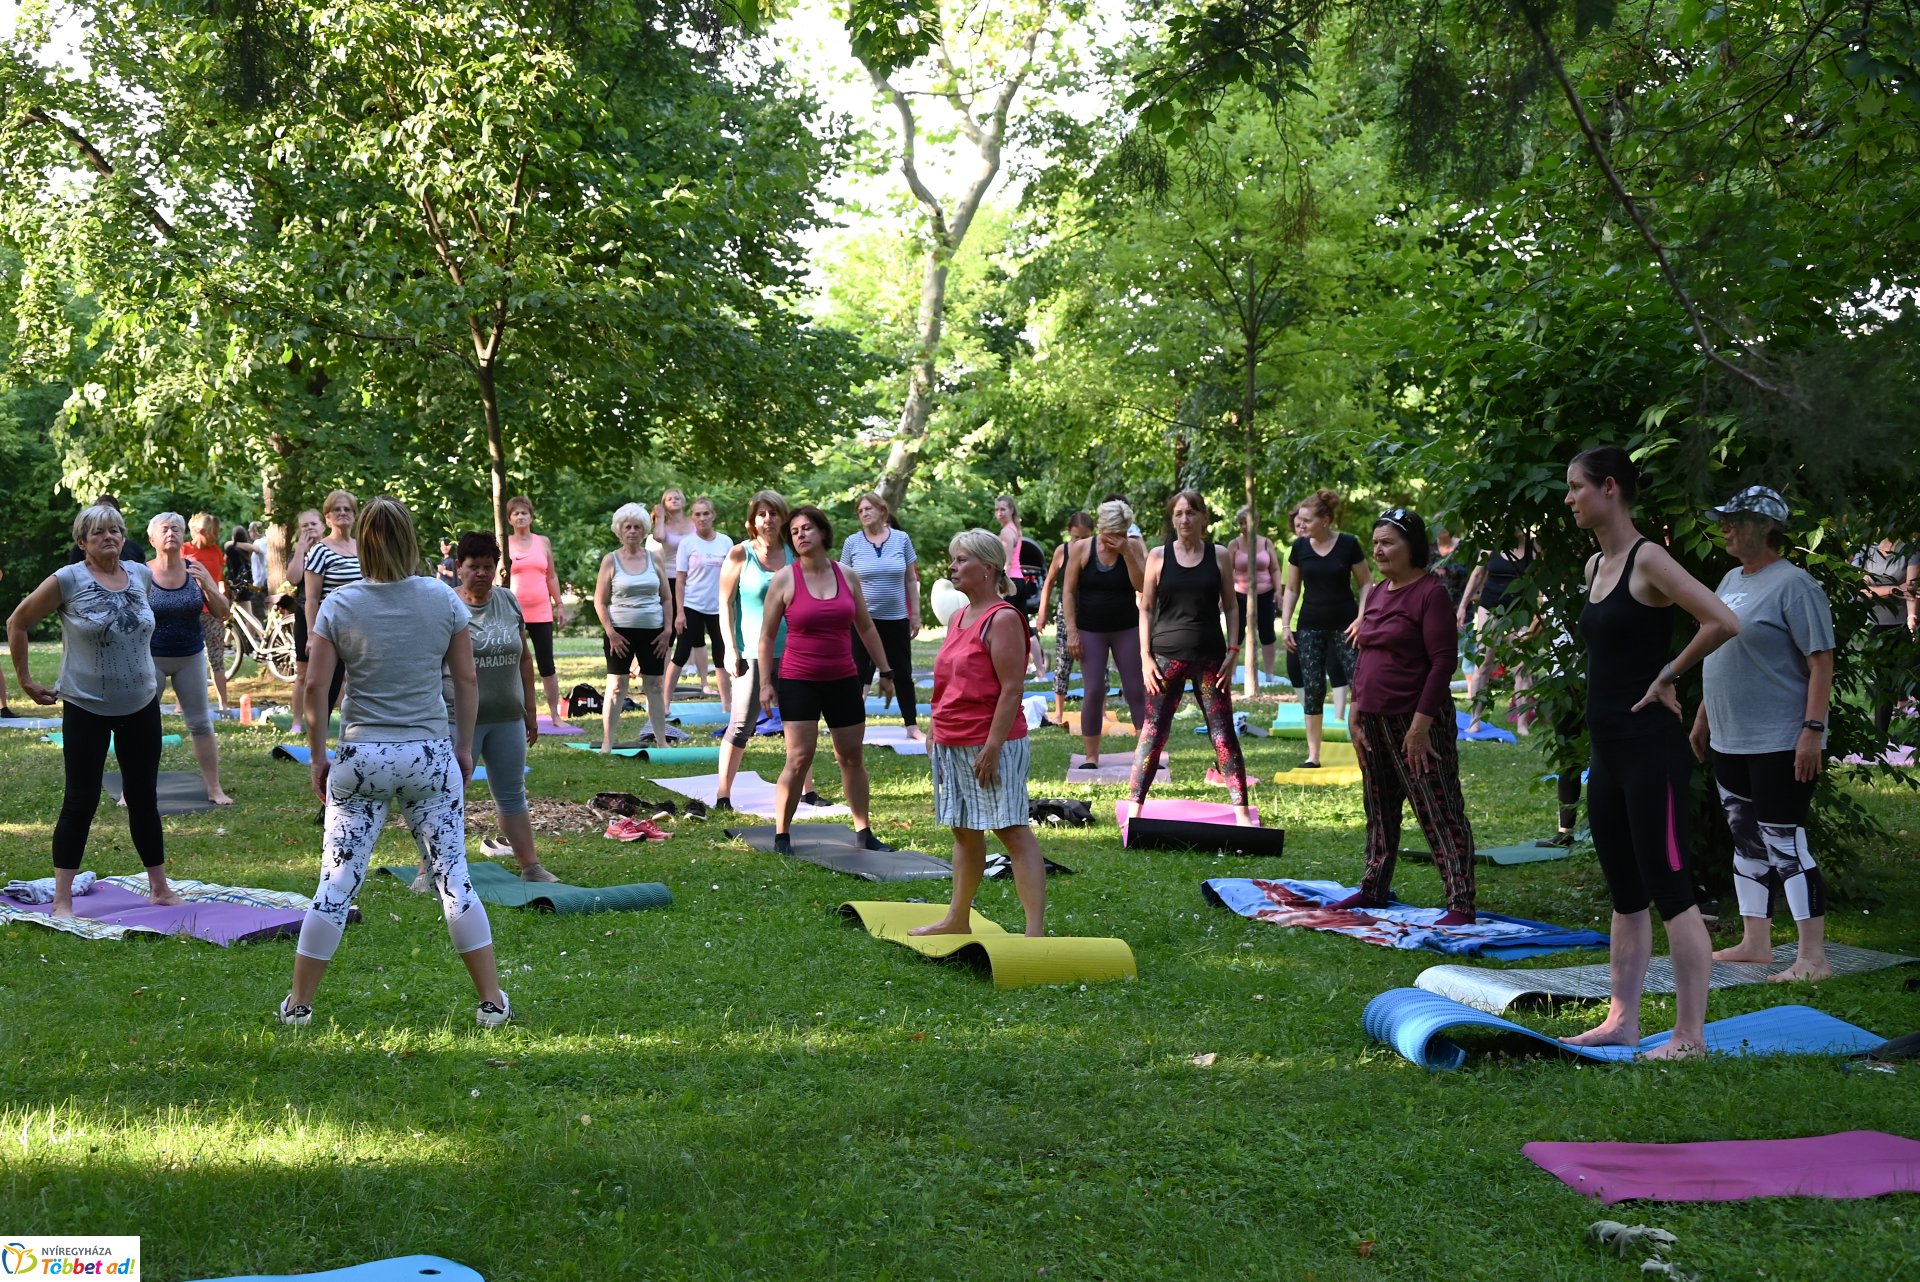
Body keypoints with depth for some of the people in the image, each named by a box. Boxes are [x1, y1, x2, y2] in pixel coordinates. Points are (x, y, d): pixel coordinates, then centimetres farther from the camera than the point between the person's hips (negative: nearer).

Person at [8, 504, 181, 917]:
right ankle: (62, 901, 7)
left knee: (144, 798, 12)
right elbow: (17, 623, -1)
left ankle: (159, 888, 23)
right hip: (86, 710, -4)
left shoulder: (141, 575, 2)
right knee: (80, 802, 0)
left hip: (141, 707, 4)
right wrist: (25, 680, 0)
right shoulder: (67, 581, -11)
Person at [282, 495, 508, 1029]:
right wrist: (464, 746, 14)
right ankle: (493, 1003, 8)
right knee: (453, 877, 5)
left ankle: (298, 1004, 14)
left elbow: (316, 688, -5)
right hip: (431, 755, 1)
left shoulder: (338, 605, -4)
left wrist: (318, 756, 6)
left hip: (360, 757, 0)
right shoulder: (443, 599, -2)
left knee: (337, 882, 6)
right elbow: (466, 679, 2)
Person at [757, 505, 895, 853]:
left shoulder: (847, 577, 5)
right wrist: (765, 683, -7)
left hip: (843, 680, 4)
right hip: (798, 681, -4)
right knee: (799, 757, -9)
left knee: (852, 757, 9)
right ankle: (781, 834, 2)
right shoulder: (784, 580, -5)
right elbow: (767, 636, -2)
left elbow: (866, 629, 13)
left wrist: (884, 671, 12)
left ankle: (863, 831, 21)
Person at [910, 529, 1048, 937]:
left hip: (991, 746, -9)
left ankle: (1036, 929, -12)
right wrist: (940, 739, 18)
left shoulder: (1002, 619, -13)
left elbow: (1011, 688, -18)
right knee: (964, 832, 18)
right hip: (951, 745, 9)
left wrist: (993, 746, -22)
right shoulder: (958, 619, 14)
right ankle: (957, 920, 29)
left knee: (1013, 831, -10)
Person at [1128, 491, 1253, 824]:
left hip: (1210, 657, 0)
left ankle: (1242, 812, 4)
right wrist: (1145, 656, -2)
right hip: (1167, 656, 0)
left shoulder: (1219, 556, 4)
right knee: (1153, 731, -1)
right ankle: (1134, 807, 5)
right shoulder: (1158, 556, 2)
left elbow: (1231, 607, 8)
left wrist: (1232, 653, -1)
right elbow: (1146, 609, 5)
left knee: (1223, 732, 0)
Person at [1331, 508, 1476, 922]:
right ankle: (1374, 889, 27)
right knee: (1379, 810, 16)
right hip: (1374, 721, 9)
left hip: (1415, 722, -8)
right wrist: (1356, 708, 12)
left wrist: (1421, 721, -20)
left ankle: (1461, 905, -7)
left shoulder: (1430, 593, -12)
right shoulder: (1377, 593, 13)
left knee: (1439, 813, -7)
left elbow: (1443, 661, -16)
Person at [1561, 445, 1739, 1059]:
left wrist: (1666, 676, -14)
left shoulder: (1648, 559, -13)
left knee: (1667, 885, -5)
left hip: (1650, 746, -9)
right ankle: (1622, 1020, 21)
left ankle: (1690, 1035, 0)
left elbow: (1723, 622, -23)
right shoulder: (1595, 566, 12)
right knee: (1625, 893, 14)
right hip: (1608, 749, 9)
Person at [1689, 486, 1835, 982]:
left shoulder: (1793, 585, -13)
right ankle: (1755, 942, 22)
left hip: (1780, 744, -9)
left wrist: (1812, 729, -23)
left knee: (1784, 844, -9)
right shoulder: (1732, 580, 14)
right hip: (1729, 740, 9)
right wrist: (1702, 717, 22)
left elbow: (1821, 663, -17)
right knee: (1746, 841, 13)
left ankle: (1813, 958, -5)